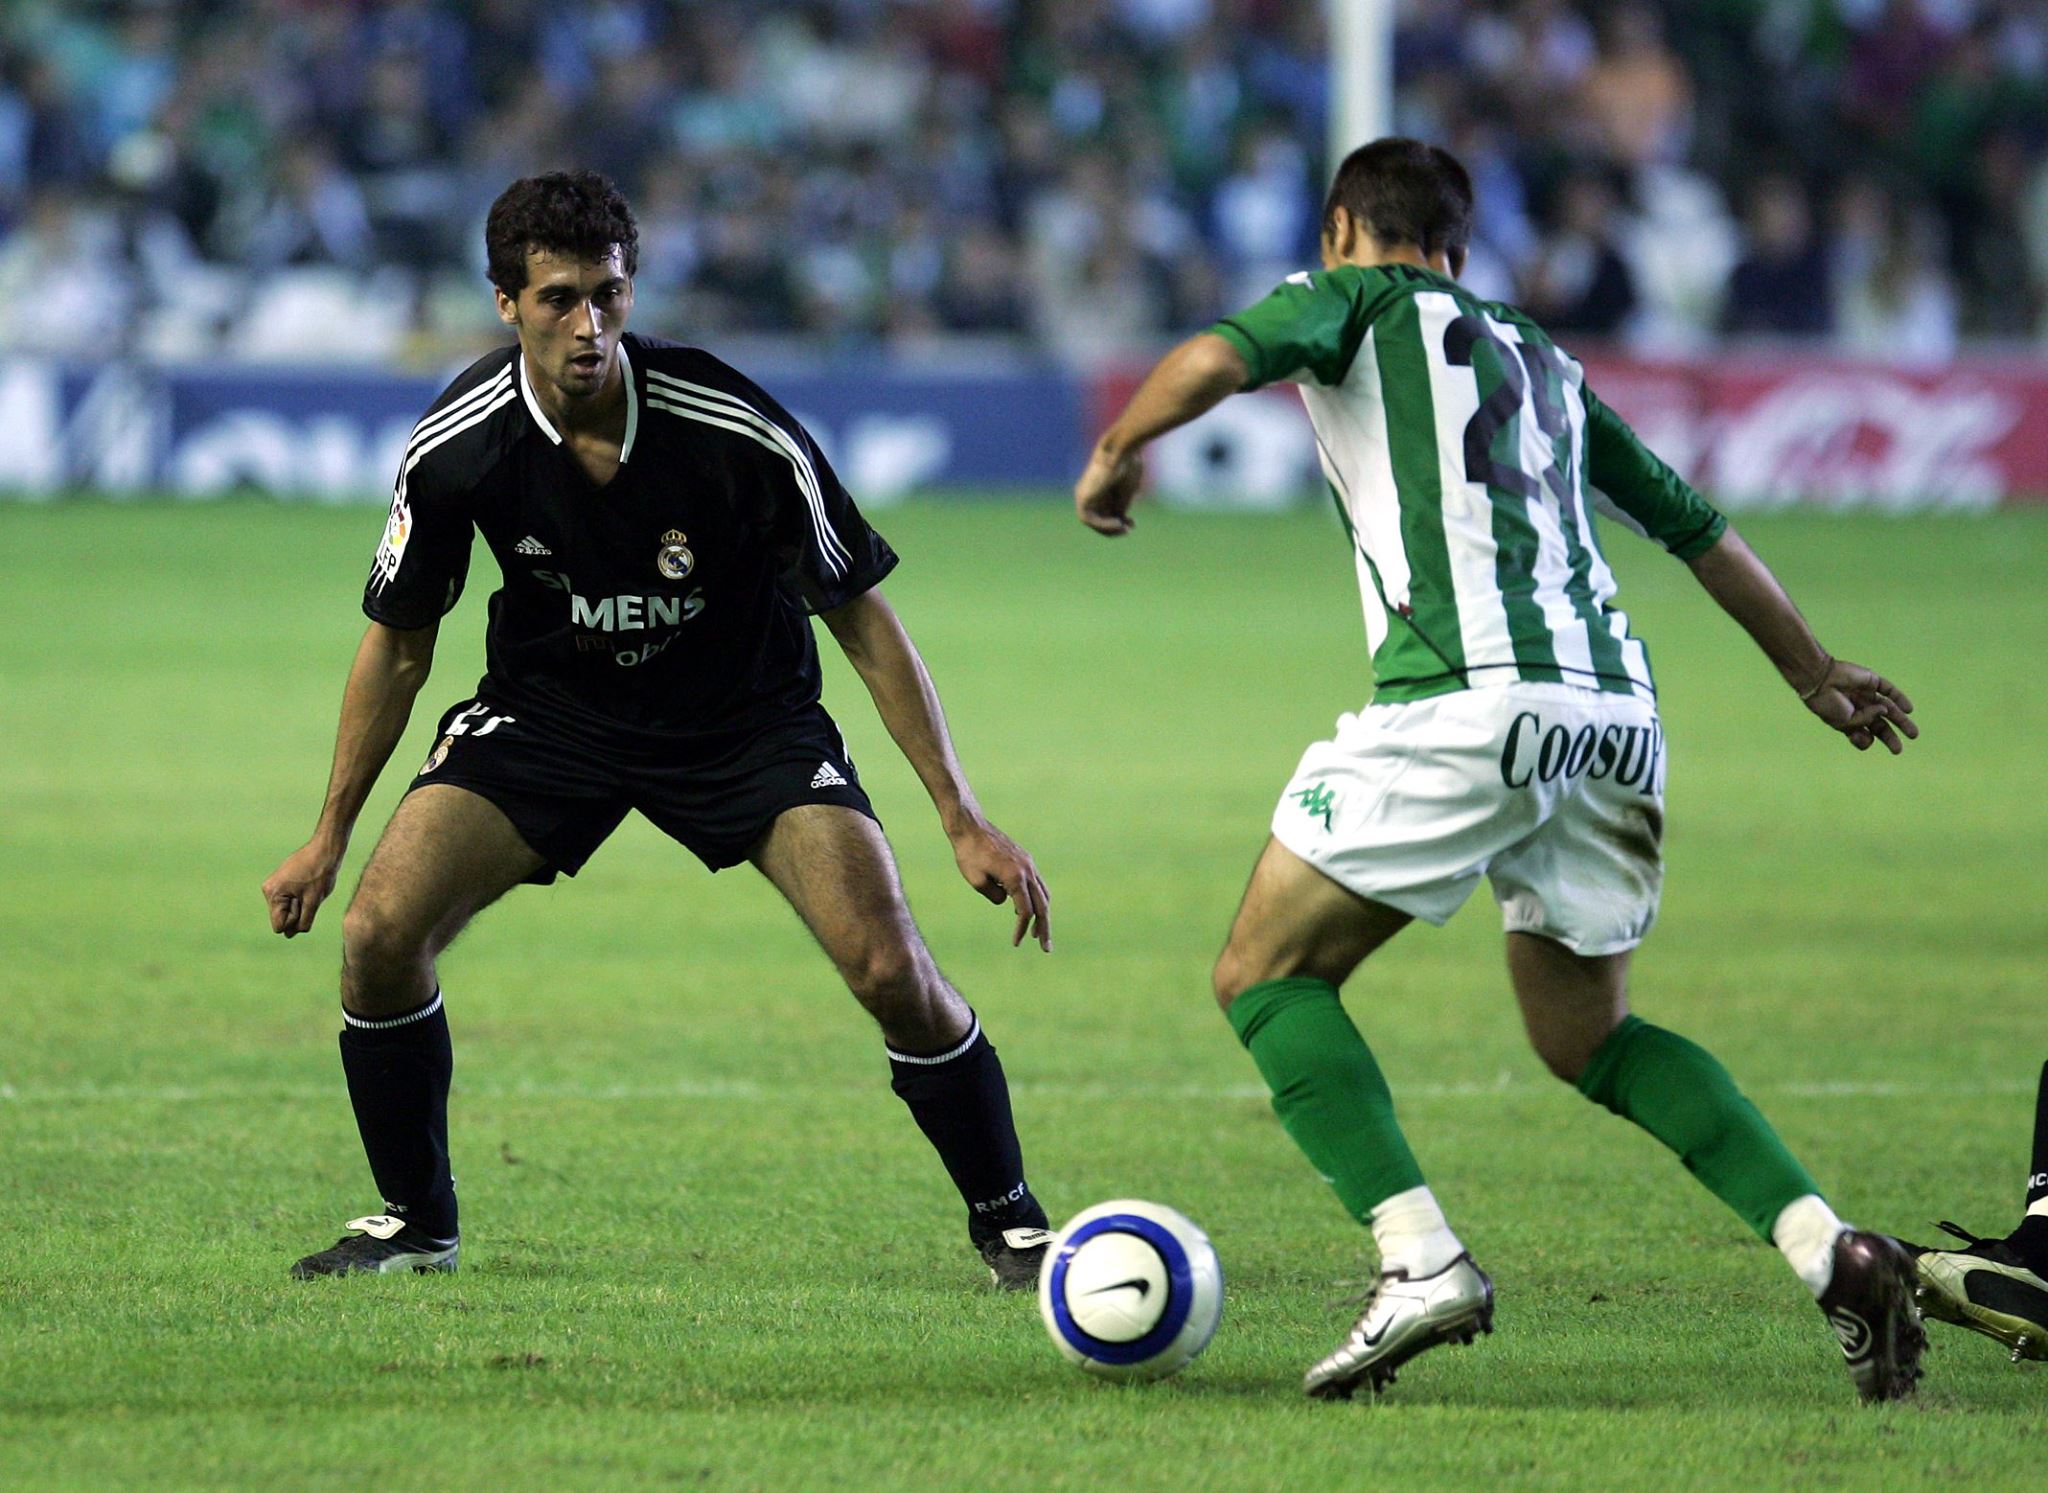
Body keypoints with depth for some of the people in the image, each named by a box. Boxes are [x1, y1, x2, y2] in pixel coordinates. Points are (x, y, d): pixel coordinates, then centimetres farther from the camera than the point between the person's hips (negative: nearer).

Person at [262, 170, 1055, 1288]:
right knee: (380, 930, -16)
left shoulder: (739, 433, -26)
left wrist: (962, 820, -16)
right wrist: (330, 835, 2)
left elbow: (861, 618, -15)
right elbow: (398, 642, -1)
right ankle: (414, 1223, 7)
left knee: (891, 970, -18)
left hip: (744, 721, -2)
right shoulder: (458, 448, -19)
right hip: (547, 713, 2)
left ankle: (1007, 1221, 5)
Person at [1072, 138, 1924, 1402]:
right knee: (1586, 1036, 21)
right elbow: (1695, 524, 36)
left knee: (1267, 974, 5)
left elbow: (1218, 358, -7)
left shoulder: (1359, 300, 14)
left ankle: (1421, 1261, -14)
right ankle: (1831, 1247, 2)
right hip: (1618, 707, 6)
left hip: (1467, 695, -6)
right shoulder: (1539, 359, 31)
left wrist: (1117, 451, 10)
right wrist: (1815, 671, 46)